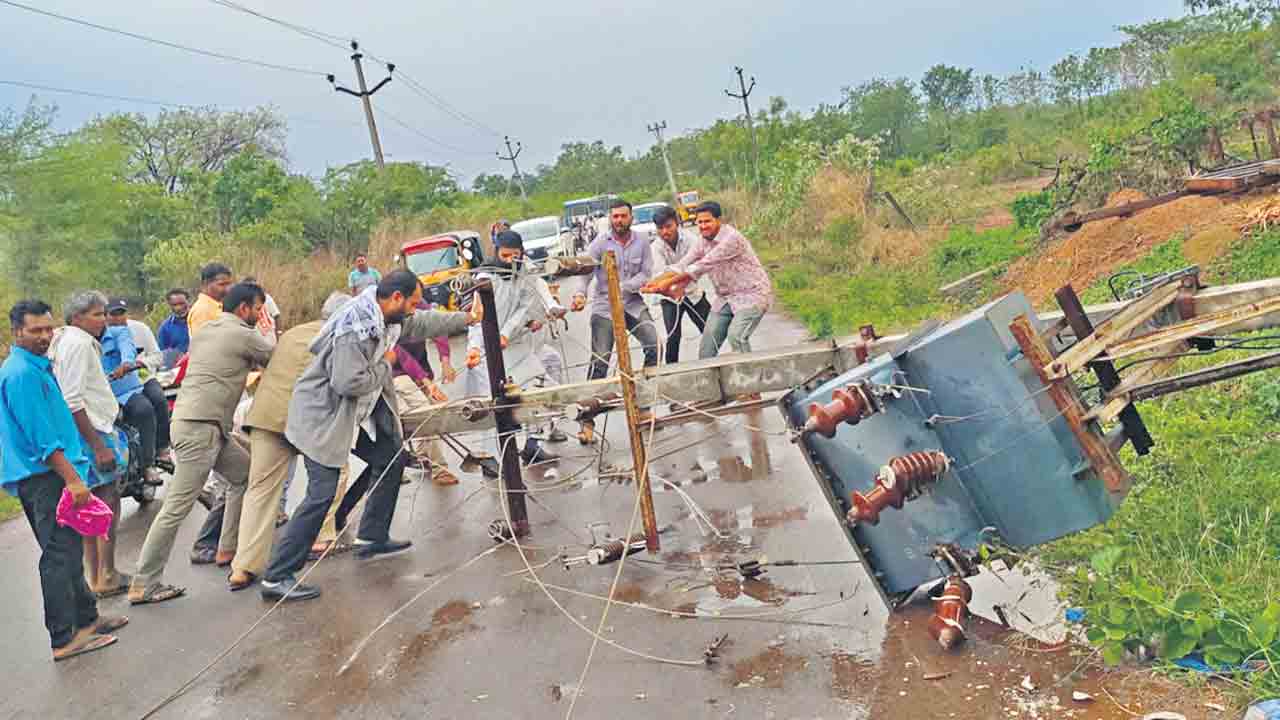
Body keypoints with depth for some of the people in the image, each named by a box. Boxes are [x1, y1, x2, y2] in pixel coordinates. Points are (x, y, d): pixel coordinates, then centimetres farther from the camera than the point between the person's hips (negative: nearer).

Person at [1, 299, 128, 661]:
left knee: (68, 551, 16)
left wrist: (73, 473, 25)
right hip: (44, 477, -11)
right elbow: (41, 436, -22)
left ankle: (86, 617, 27)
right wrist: (72, 479, -23)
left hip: (46, 475, 11)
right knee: (60, 555, -6)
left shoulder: (35, 367, 15)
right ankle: (65, 639, 0)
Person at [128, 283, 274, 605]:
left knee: (245, 474, 17)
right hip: (199, 428, -10)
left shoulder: (203, 330, 17)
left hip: (207, 426, 10)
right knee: (177, 507, -6)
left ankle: (228, 549, 23)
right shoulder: (244, 335, -7)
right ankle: (144, 585, -1)